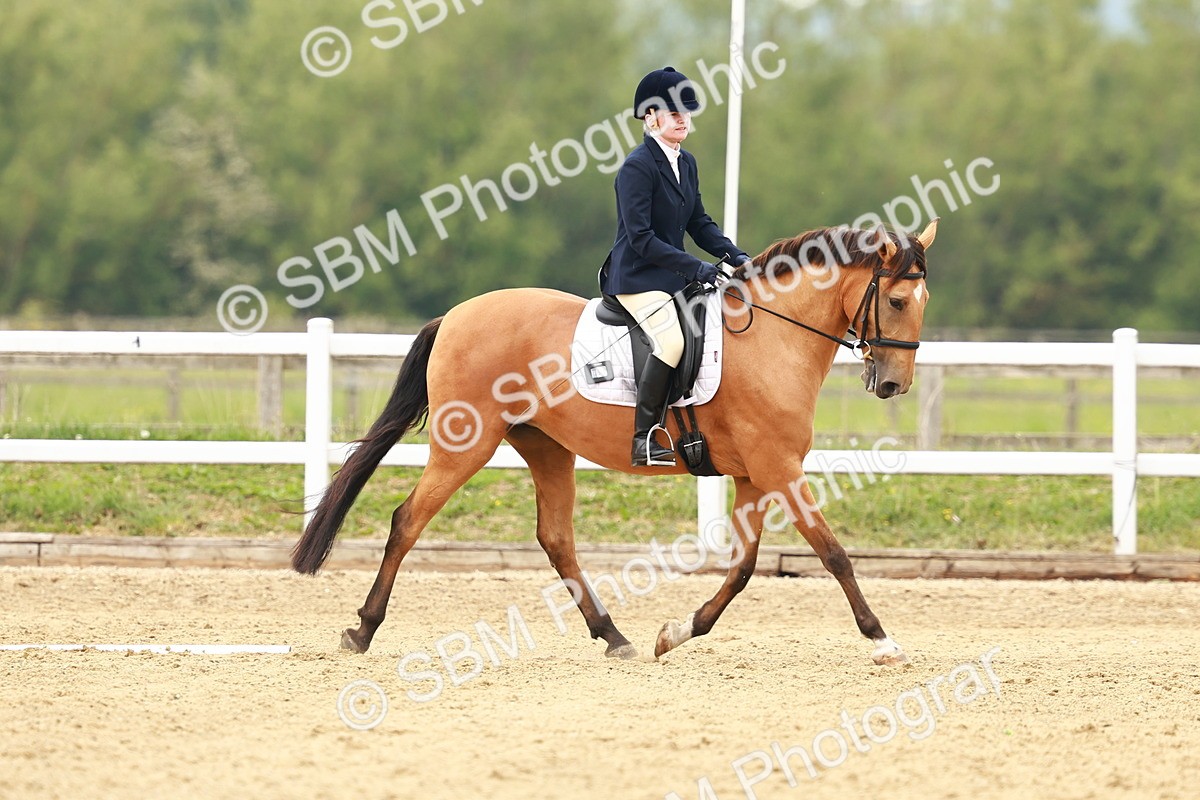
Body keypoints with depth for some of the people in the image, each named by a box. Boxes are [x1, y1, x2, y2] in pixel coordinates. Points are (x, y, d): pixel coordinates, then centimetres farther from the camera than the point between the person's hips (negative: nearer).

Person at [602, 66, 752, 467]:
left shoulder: (686, 163, 13)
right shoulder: (637, 167, -14)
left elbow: (699, 223, 17)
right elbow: (641, 238, -19)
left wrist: (735, 255, 0)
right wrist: (697, 268, -23)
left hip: (675, 278, 9)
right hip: (638, 279, -9)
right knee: (673, 338, -31)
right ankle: (644, 438, -27)